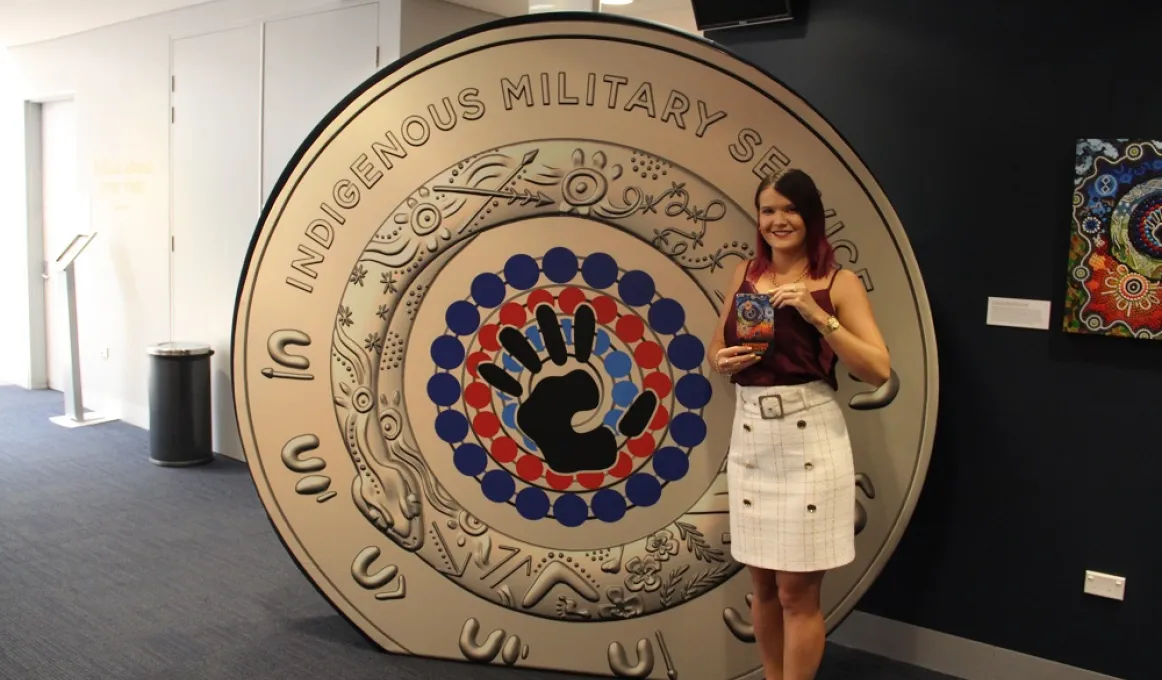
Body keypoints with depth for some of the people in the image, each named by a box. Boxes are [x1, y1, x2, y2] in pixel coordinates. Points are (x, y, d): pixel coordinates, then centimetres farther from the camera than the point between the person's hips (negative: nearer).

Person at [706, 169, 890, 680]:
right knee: (762, 585, 15)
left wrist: (818, 315, -19)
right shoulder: (746, 273, 9)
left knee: (797, 592, 4)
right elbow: (715, 349, 18)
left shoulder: (839, 283, -3)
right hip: (750, 438, 4)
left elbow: (879, 370, -10)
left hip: (810, 440, -4)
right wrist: (722, 361, -5)